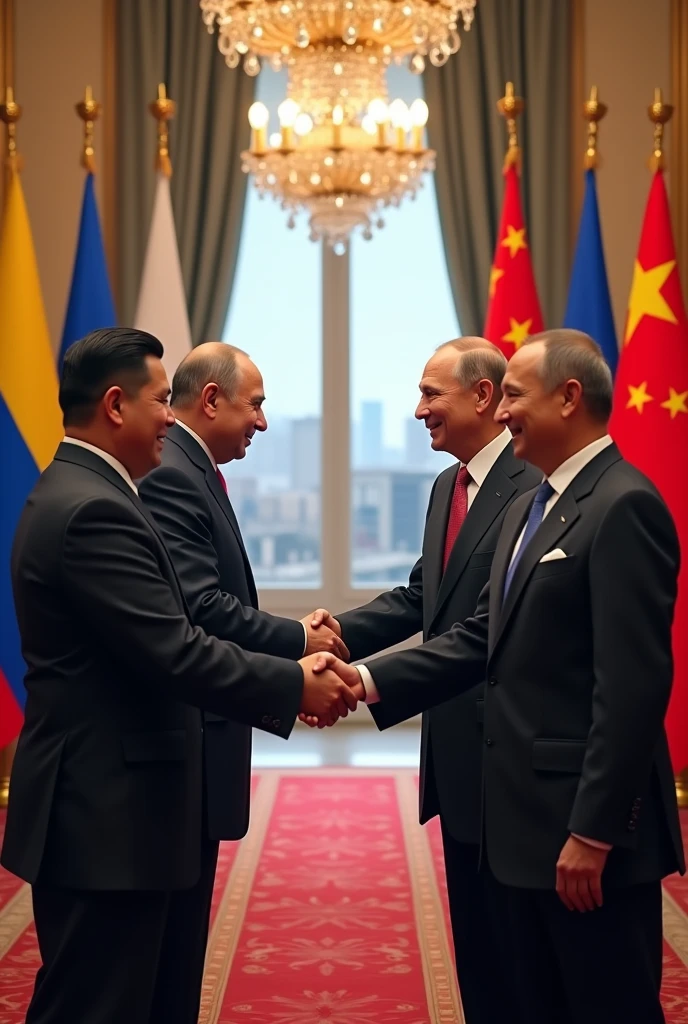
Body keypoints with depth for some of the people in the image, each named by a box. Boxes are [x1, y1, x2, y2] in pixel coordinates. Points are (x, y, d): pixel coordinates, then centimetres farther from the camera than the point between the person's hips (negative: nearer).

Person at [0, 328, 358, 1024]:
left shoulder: (75, 494, 13)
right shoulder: (93, 510, -19)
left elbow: (155, 644, 15)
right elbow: (175, 653, -23)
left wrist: (282, 670, 10)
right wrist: (293, 685, -10)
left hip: (96, 807, 10)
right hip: (105, 816, -10)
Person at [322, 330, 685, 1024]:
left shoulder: (624, 506, -16)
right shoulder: (528, 507, 15)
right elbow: (483, 638, 11)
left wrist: (593, 831, -21)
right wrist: (369, 681, -1)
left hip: (590, 821, -9)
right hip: (527, 817, 9)